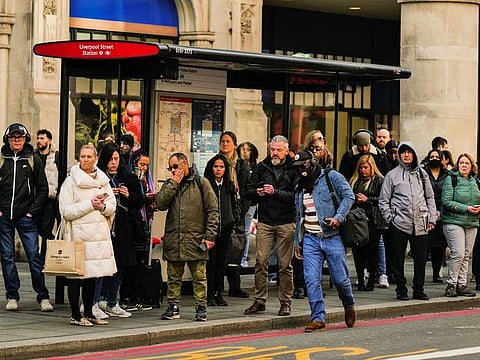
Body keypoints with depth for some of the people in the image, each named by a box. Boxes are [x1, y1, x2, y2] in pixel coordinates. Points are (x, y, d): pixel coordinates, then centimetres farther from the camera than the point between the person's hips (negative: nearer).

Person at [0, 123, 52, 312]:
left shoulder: (33, 159, 3)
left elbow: (43, 188, 6)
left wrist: (33, 211, -2)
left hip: (26, 217, -1)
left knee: (34, 256, -4)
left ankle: (43, 297, 0)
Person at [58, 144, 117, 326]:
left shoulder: (103, 180, 12)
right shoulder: (70, 181, -4)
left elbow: (112, 206, 13)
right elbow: (66, 211, -10)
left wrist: (103, 206, -9)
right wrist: (90, 204, -14)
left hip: (99, 233, 5)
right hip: (79, 232, -5)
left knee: (92, 276, 9)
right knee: (77, 276, -4)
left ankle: (88, 314, 17)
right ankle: (75, 315, 2)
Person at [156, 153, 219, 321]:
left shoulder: (201, 183, 2)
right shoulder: (169, 185, 14)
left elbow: (213, 210, 0)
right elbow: (160, 204, -4)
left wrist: (210, 235, -8)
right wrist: (174, 183, -5)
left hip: (196, 239, -3)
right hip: (173, 239, 4)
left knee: (199, 276, -1)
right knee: (173, 276, 8)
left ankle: (201, 308, 5)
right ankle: (173, 307, 16)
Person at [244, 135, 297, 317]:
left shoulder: (293, 169, 0)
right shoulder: (261, 167, 11)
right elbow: (249, 191, 12)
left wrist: (275, 192, -17)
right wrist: (257, 192, -9)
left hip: (286, 222, -3)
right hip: (265, 221, 3)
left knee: (285, 264, 2)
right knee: (260, 261, -1)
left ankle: (285, 302, 9)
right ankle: (260, 300, 6)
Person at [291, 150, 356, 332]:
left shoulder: (331, 177, 0)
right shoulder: (300, 187, 18)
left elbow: (349, 196, -9)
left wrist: (339, 217, -21)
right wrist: (297, 242, 22)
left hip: (333, 236, -5)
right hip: (311, 239, 5)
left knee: (340, 278, -1)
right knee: (311, 279, -6)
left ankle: (349, 306, 27)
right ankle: (318, 318, -3)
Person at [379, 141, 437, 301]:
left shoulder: (421, 174, 14)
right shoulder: (392, 175, 4)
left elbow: (430, 197, 19)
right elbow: (383, 201, 6)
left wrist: (432, 218, 10)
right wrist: (390, 218, -4)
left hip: (421, 224, 2)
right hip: (399, 224, -2)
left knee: (421, 259, 3)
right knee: (398, 259, 1)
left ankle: (419, 290, 13)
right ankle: (401, 290, 10)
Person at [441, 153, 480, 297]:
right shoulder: (451, 179, -3)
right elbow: (446, 201, -11)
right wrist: (466, 208, -17)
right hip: (454, 222, -6)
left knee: (466, 255, 5)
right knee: (458, 253, -14)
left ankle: (462, 285, 10)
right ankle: (451, 284, -4)